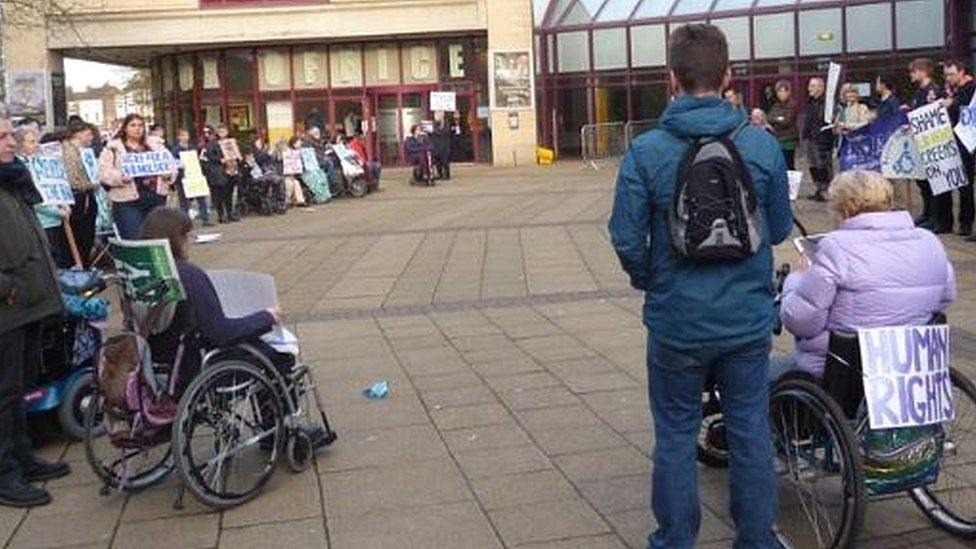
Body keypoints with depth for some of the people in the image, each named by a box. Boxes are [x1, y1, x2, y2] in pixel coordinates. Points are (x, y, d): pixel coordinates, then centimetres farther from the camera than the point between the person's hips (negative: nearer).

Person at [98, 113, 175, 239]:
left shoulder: (155, 144, 14)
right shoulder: (113, 148, 3)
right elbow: (103, 172, -4)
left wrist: (168, 173, -6)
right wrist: (120, 177, -22)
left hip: (156, 199, 4)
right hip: (127, 202, -4)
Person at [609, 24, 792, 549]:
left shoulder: (646, 151, -13)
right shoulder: (762, 145, -7)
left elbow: (627, 238, -12)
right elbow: (780, 228, 2)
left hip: (676, 321, -2)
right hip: (748, 318, 2)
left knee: (675, 437, 13)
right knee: (751, 432, 16)